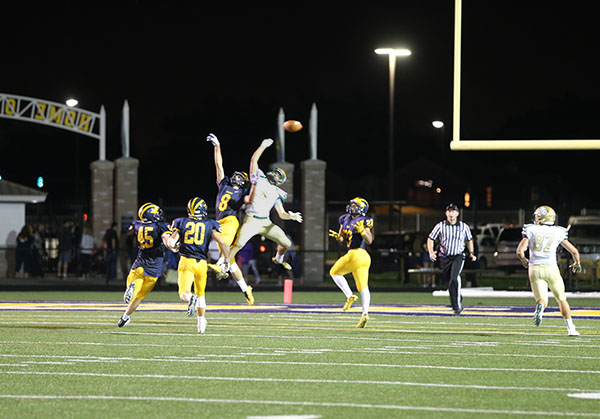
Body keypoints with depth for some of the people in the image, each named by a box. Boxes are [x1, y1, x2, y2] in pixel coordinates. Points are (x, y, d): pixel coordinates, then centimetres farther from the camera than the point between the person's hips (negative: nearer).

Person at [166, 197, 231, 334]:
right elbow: (222, 243, -4)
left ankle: (191, 298, -40)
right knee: (201, 294, 20)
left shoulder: (181, 223, 6)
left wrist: (174, 247, 24)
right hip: (202, 262, 2)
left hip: (186, 261, -1)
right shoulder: (209, 225, 5)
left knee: (184, 293, -5)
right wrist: (226, 261, 5)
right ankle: (201, 322, 20)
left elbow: (171, 243, 1)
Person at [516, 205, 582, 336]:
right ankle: (570, 328, 12)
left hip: (535, 269, 0)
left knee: (542, 300, 3)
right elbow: (574, 251, 10)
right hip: (551, 268, 0)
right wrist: (577, 264, 31)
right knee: (561, 299, 16)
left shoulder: (531, 231, 4)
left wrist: (524, 261, 19)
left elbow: (520, 251, -3)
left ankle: (540, 307, -34)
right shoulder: (558, 233, 6)